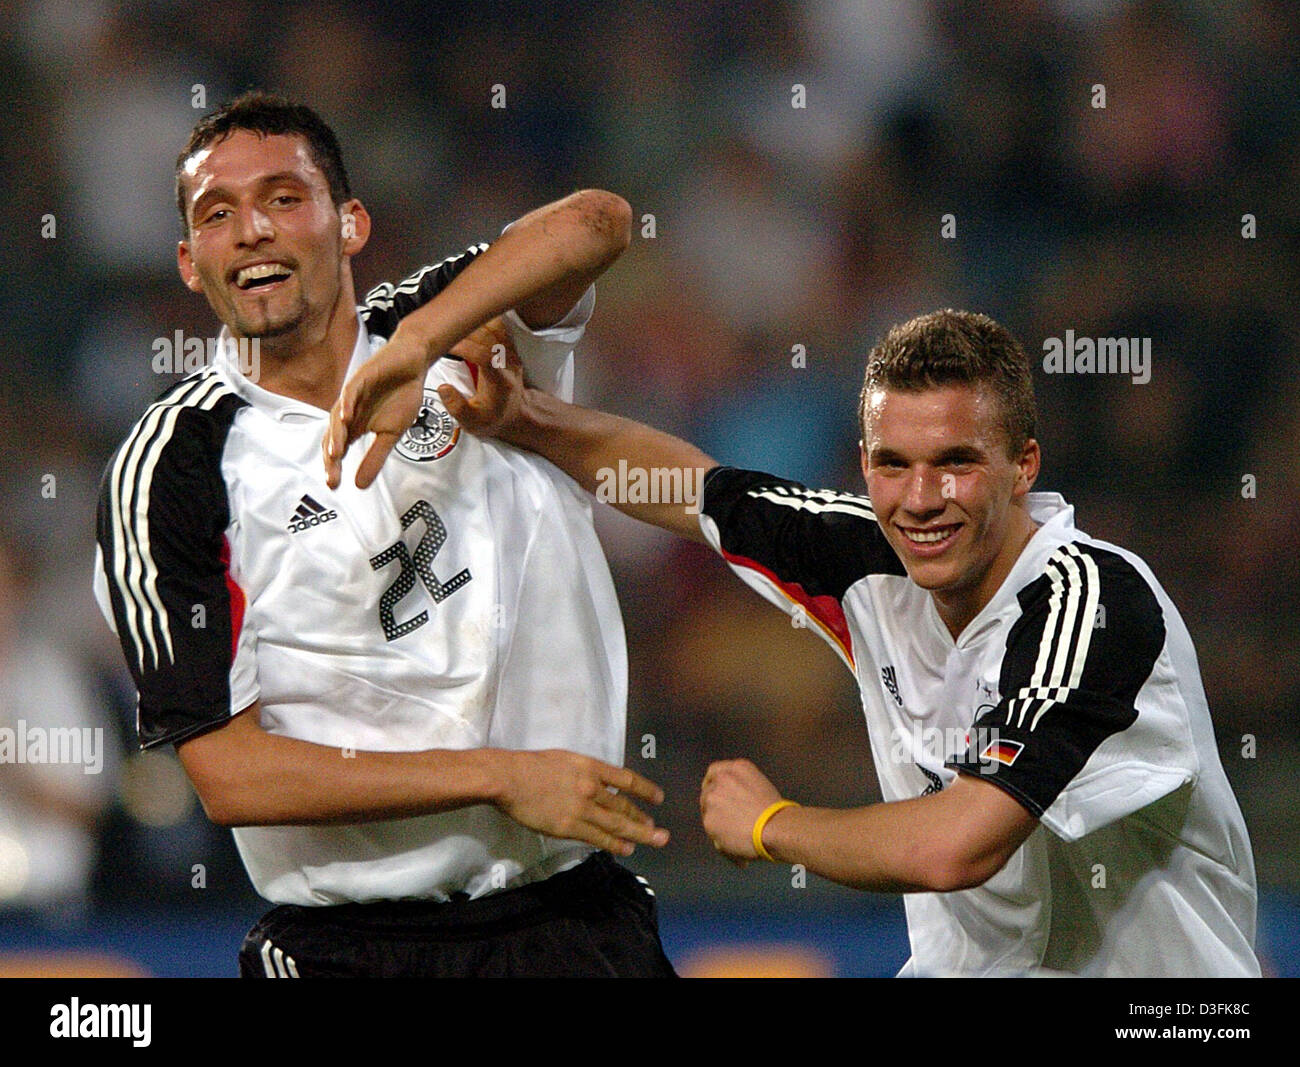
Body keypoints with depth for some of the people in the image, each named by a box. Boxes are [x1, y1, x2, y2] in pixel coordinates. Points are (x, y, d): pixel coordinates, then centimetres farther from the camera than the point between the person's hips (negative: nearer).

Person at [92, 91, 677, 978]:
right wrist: (500, 778, -15)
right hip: (349, 944, -2)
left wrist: (417, 342, -31)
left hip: (574, 914, 2)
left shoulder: (462, 335, 5)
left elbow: (593, 224, -16)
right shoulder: (168, 466, -4)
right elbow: (229, 774, -11)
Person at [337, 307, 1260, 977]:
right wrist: (521, 416, -3)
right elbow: (673, 479, 14)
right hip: (963, 967, 6)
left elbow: (952, 847, -30)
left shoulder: (1096, 605, -23)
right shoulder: (873, 562, -1)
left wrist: (771, 826, -12)